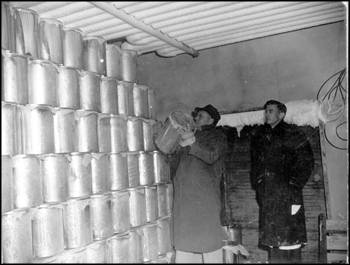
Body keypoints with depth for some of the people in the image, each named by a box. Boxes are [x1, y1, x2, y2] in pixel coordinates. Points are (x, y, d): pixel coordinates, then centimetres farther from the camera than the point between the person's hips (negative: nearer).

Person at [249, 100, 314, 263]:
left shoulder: (291, 134, 3)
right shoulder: (259, 138, 18)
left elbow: (306, 161, -3)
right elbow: (255, 167, 22)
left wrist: (294, 183, -10)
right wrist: (256, 185, 11)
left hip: (287, 195, -5)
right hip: (266, 198, 5)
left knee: (289, 241, -7)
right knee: (272, 242, 7)